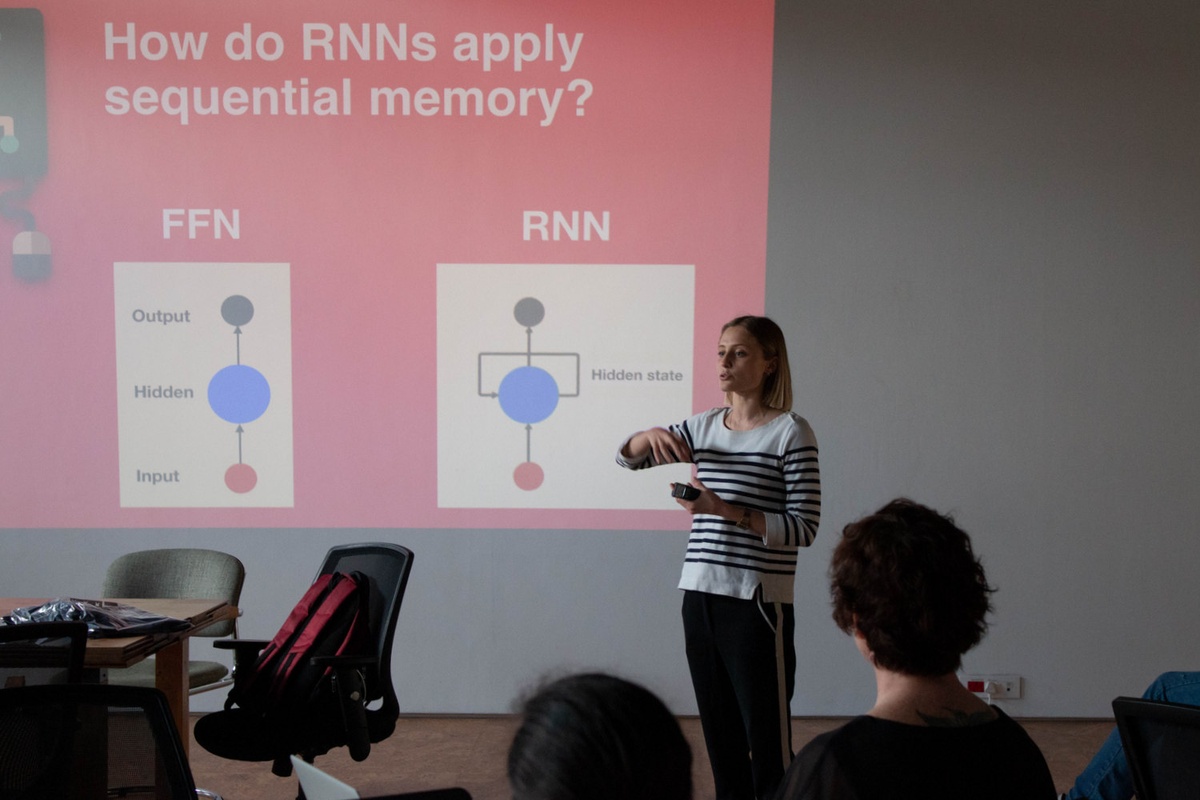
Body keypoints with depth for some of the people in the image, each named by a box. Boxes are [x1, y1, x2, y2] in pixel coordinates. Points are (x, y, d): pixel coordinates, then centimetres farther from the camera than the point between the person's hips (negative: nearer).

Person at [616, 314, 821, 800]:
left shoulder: (791, 432, -6)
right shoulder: (703, 428, 12)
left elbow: (803, 528, -11)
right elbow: (626, 457, 16)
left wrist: (728, 511, -21)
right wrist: (652, 435, -6)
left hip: (757, 604, -6)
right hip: (700, 598, 6)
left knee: (768, 747, -2)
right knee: (721, 742, 15)